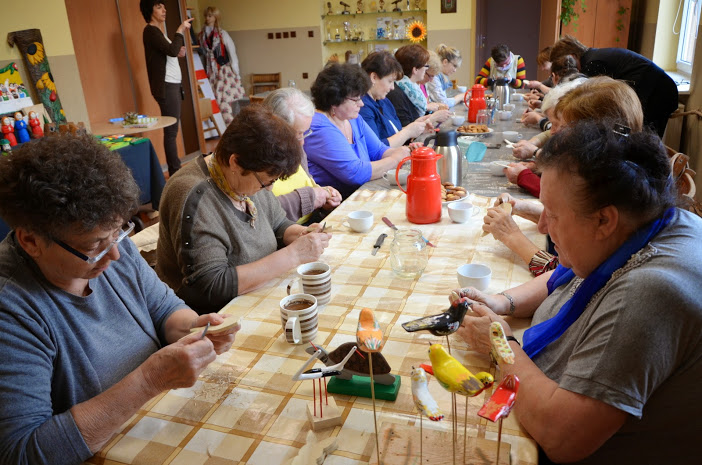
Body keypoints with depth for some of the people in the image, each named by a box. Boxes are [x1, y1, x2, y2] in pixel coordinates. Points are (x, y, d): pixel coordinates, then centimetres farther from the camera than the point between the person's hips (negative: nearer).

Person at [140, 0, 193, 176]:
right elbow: (172, 50, -22)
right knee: (171, 130, -10)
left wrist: (179, 52, 4)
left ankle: (176, 171, 11)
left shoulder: (158, 30, 19)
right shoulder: (150, 30, -10)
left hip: (173, 84, 9)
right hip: (166, 86, -9)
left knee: (172, 130, 8)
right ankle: (175, 173, -9)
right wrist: (180, 30, -10)